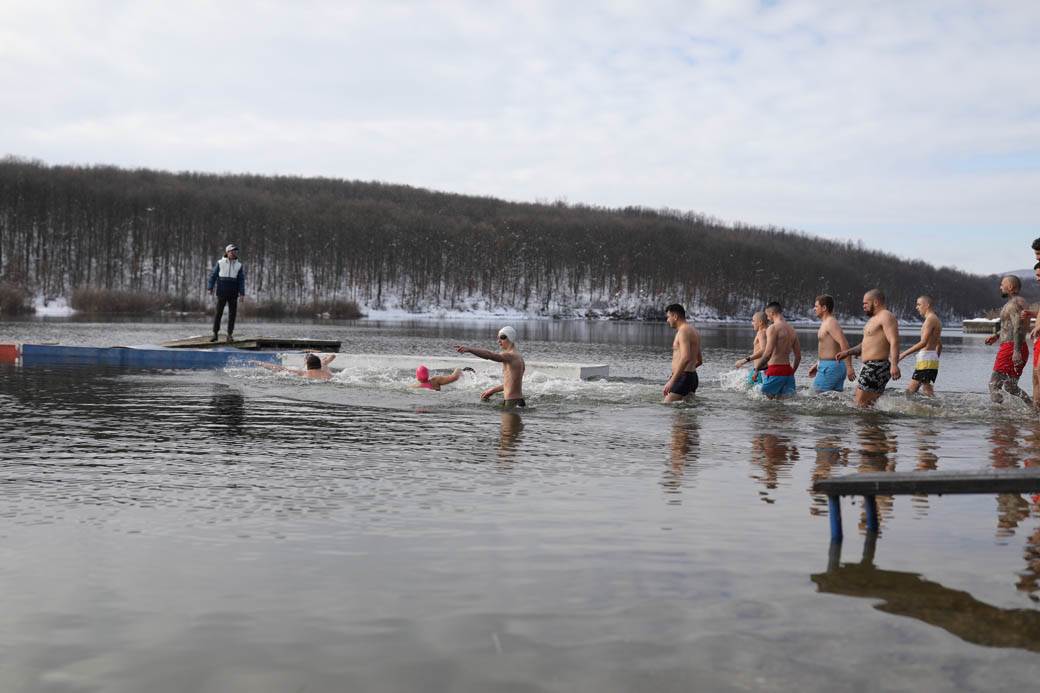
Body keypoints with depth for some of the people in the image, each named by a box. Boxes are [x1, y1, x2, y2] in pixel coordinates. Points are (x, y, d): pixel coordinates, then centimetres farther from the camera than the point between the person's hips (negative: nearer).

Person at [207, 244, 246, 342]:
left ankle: (230, 335, 6)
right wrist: (210, 288, -7)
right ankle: (215, 334, 6)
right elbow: (213, 276, 2)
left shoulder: (239, 266, 6)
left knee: (232, 314, 0)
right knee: (218, 312, -2)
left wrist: (242, 293, -7)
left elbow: (241, 280, 2)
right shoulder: (220, 263, 1)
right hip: (222, 292, -2)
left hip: (233, 294, 2)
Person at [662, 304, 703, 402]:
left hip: (683, 378, -10)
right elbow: (699, 360, 26)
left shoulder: (683, 331, -13)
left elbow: (685, 358, -26)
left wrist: (671, 381, -29)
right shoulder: (693, 330, 20)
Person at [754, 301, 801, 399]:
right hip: (788, 370, 7)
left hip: (775, 370, -7)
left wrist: (756, 368, -9)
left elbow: (768, 353, -18)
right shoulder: (792, 330, 15)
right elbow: (798, 356, 17)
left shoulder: (773, 328, -9)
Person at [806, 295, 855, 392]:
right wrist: (817, 364, 25)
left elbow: (844, 345, -23)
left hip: (829, 367, -10)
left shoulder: (831, 323, -14)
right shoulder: (825, 323, 18)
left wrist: (849, 367, -28)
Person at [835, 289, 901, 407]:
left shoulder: (886, 316, -12)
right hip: (870, 366, 11)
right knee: (869, 404, 13)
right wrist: (847, 352, 20)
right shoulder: (874, 319, 22)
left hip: (877, 366, -11)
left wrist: (894, 365, -36)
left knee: (861, 404, -12)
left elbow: (894, 342, -24)